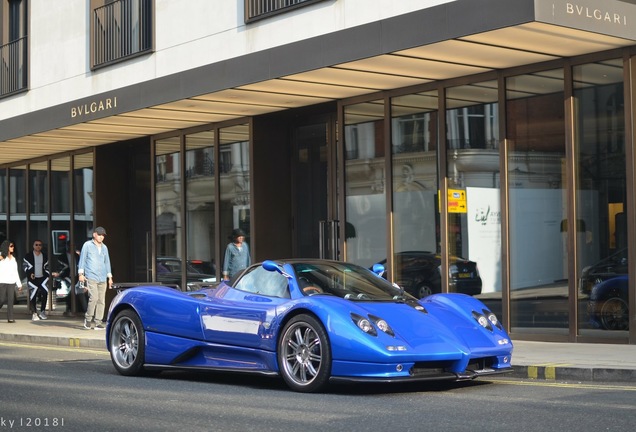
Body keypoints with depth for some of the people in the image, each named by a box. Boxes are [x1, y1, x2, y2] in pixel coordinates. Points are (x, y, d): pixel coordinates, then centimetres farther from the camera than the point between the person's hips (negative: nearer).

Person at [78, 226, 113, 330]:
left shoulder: (104, 247, 19)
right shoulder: (87, 245, 4)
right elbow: (82, 259, 4)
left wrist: (109, 277, 21)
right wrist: (80, 273, -4)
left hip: (102, 278, 5)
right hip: (91, 277, -5)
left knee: (101, 300, 0)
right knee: (94, 298, -18)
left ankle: (98, 322, 4)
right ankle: (88, 318, -1)